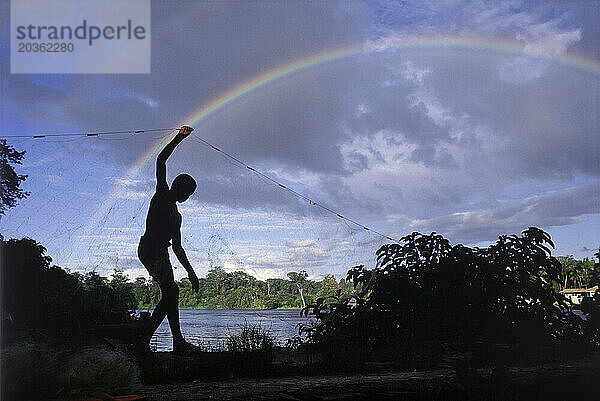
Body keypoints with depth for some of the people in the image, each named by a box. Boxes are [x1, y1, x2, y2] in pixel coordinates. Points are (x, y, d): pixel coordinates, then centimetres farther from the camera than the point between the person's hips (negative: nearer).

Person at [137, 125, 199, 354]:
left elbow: (177, 248, 30)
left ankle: (144, 340, 2)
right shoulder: (162, 194, 9)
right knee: (171, 291, -17)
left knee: (169, 296, -1)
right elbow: (161, 161, -3)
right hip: (150, 249, -8)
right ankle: (178, 342, -21)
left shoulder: (176, 215, 29)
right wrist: (179, 138, -4)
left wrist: (191, 272, 27)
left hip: (159, 254, 9)